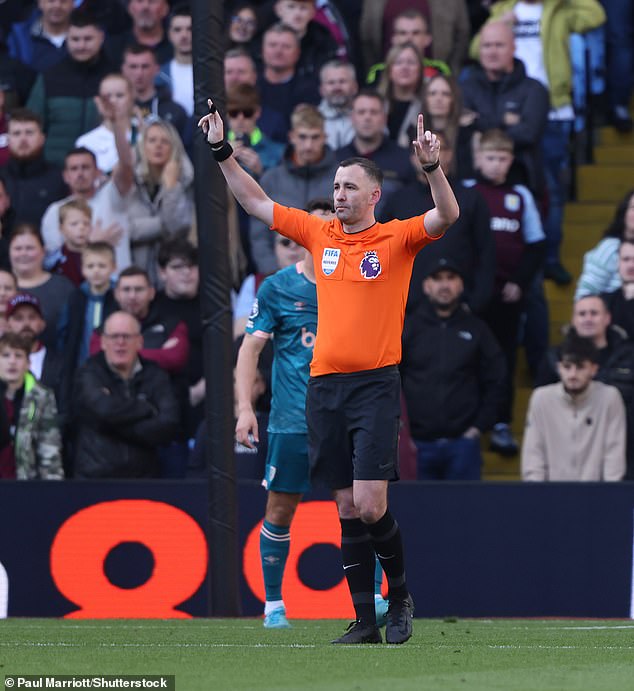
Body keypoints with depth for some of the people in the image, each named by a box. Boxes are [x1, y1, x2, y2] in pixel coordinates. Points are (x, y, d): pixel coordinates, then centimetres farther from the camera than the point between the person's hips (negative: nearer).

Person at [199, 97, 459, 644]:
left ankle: (400, 594, 12)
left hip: (375, 384, -4)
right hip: (324, 387, 5)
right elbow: (255, 202, 17)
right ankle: (365, 620, 8)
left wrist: (433, 167, -31)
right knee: (347, 508, 5)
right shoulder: (320, 235, 12)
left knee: (370, 506, -12)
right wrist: (223, 151, 10)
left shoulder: (397, 238, 0)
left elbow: (446, 216, -16)